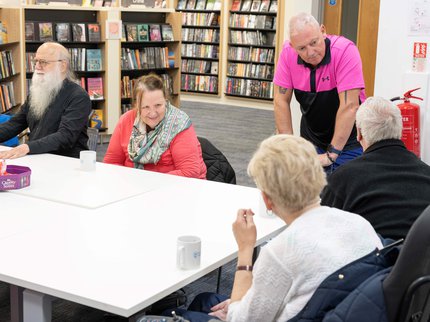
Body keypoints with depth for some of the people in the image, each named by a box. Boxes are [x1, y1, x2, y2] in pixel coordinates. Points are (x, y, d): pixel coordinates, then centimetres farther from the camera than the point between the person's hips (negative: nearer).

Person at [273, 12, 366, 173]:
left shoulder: (345, 50, -24)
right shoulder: (288, 53, -12)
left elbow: (349, 106, -27)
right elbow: (281, 101, -8)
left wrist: (331, 154, -27)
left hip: (348, 140, -3)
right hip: (311, 140, 4)